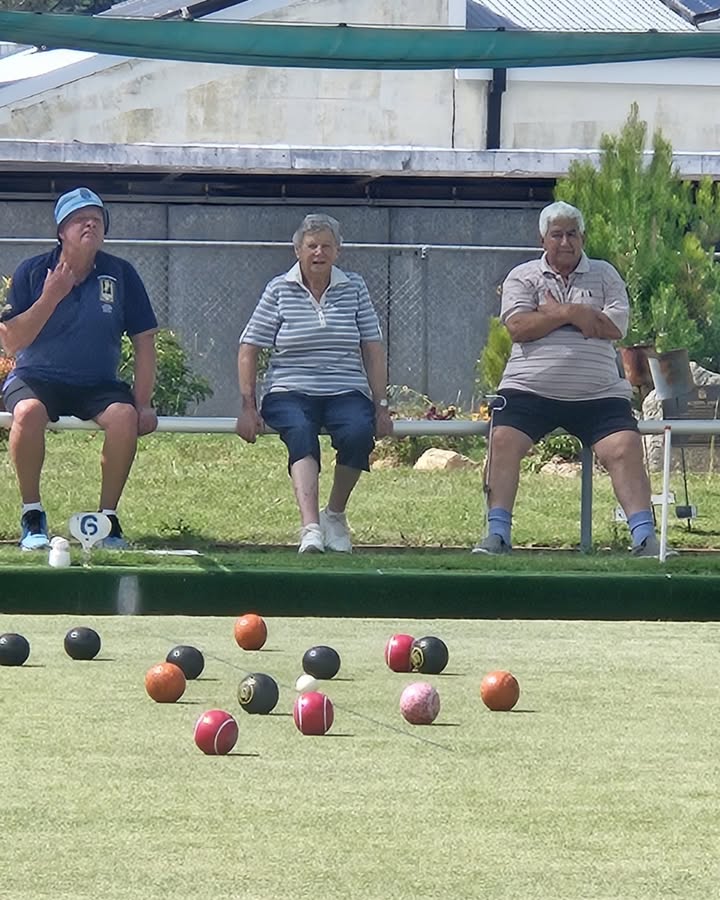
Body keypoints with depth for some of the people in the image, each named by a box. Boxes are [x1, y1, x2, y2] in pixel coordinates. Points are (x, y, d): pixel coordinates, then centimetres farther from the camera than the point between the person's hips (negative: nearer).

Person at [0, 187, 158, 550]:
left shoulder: (121, 275, 0)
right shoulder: (33, 272, -3)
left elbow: (144, 342, 3)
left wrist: (143, 404, -6)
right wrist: (50, 298, -17)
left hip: (98, 385, 1)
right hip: (36, 379, -1)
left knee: (124, 416, -31)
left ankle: (108, 517, -15)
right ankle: (32, 516, -19)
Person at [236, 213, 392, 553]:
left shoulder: (354, 288, 11)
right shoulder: (279, 290, 6)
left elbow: (373, 351, 10)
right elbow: (249, 349, 5)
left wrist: (381, 406, 2)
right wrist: (247, 407, -3)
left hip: (346, 393, 2)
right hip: (290, 393, -2)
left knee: (358, 432, -32)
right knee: (301, 432, -35)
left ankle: (335, 513, -7)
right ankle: (310, 527, -52)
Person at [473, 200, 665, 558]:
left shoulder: (604, 275, 11)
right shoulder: (523, 277, 9)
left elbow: (615, 327, -5)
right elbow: (518, 327, -8)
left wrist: (556, 312, -7)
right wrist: (571, 314, -12)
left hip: (598, 394, 0)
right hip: (530, 390, 0)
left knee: (626, 448, -16)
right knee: (503, 441, -19)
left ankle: (645, 536, -14)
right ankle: (497, 534, -16)